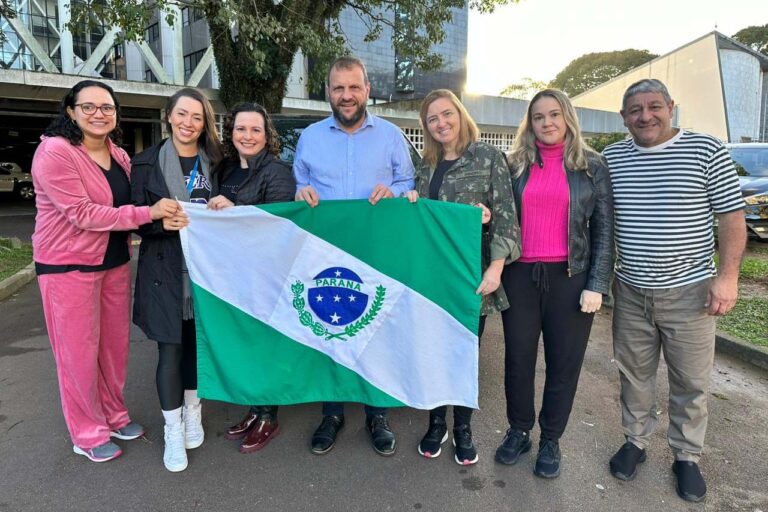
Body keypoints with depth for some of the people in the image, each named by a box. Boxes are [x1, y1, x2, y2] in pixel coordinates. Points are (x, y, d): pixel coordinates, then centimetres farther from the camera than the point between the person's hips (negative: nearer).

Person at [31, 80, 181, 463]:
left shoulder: (119, 155, 6)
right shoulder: (55, 152, -16)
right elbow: (82, 214, -23)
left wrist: (162, 214, -4)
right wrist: (148, 213, -27)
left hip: (115, 261, 7)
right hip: (68, 265, -6)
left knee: (115, 343, 14)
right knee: (79, 351, 5)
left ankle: (114, 415, 34)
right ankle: (88, 433, 23)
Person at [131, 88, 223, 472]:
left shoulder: (214, 162, 7)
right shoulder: (146, 162, 2)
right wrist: (160, 221, -20)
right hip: (165, 269, -2)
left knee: (197, 343, 11)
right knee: (170, 349, 0)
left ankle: (192, 413, 31)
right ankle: (173, 430, 15)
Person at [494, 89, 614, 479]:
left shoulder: (591, 166, 4)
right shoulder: (516, 165, 8)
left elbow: (604, 229, 1)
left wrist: (596, 285, -6)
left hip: (570, 277, -1)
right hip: (520, 275, 2)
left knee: (564, 363, 8)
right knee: (518, 359, 9)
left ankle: (550, 439, 26)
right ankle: (519, 431, 29)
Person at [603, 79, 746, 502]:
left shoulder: (706, 151, -5)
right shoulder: (611, 157, 3)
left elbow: (732, 217, -4)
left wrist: (727, 277, -12)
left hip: (689, 291, -2)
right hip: (630, 291, 3)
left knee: (691, 381, 10)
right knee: (634, 374, 15)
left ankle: (687, 456, 30)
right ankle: (636, 441, 34)